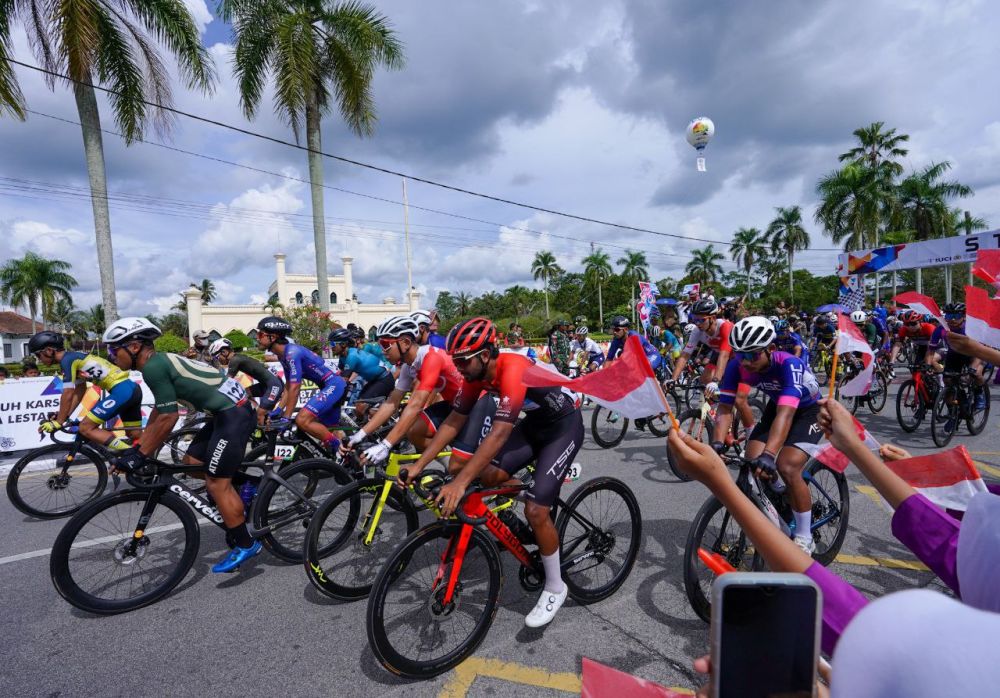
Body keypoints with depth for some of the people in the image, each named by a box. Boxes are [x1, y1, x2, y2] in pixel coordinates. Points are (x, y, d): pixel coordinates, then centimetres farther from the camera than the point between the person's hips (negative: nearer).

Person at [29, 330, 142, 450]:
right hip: (132, 389, 9)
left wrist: (58, 422, -2)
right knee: (136, 436, 16)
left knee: (86, 428, -6)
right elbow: (80, 391, 21)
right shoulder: (75, 358, 20)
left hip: (121, 391, -9)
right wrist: (63, 416, 17)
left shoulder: (67, 360, -6)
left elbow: (67, 395, -10)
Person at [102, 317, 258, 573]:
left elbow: (167, 417, -16)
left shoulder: (153, 366, -13)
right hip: (227, 412, 10)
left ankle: (246, 545, 7)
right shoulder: (161, 362, 16)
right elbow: (157, 415, 23)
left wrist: (141, 456, -7)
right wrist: (138, 448, 24)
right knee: (192, 462, 20)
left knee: (216, 482, -3)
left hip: (234, 414, -10)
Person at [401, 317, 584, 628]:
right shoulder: (475, 373, -11)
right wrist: (418, 466, -9)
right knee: (487, 475, -9)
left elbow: (499, 433, -42)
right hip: (533, 423, 8)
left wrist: (460, 483, -46)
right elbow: (453, 422, -6)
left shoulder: (514, 369, -35)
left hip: (564, 426, -7)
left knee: (535, 509, -14)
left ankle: (555, 588, 8)